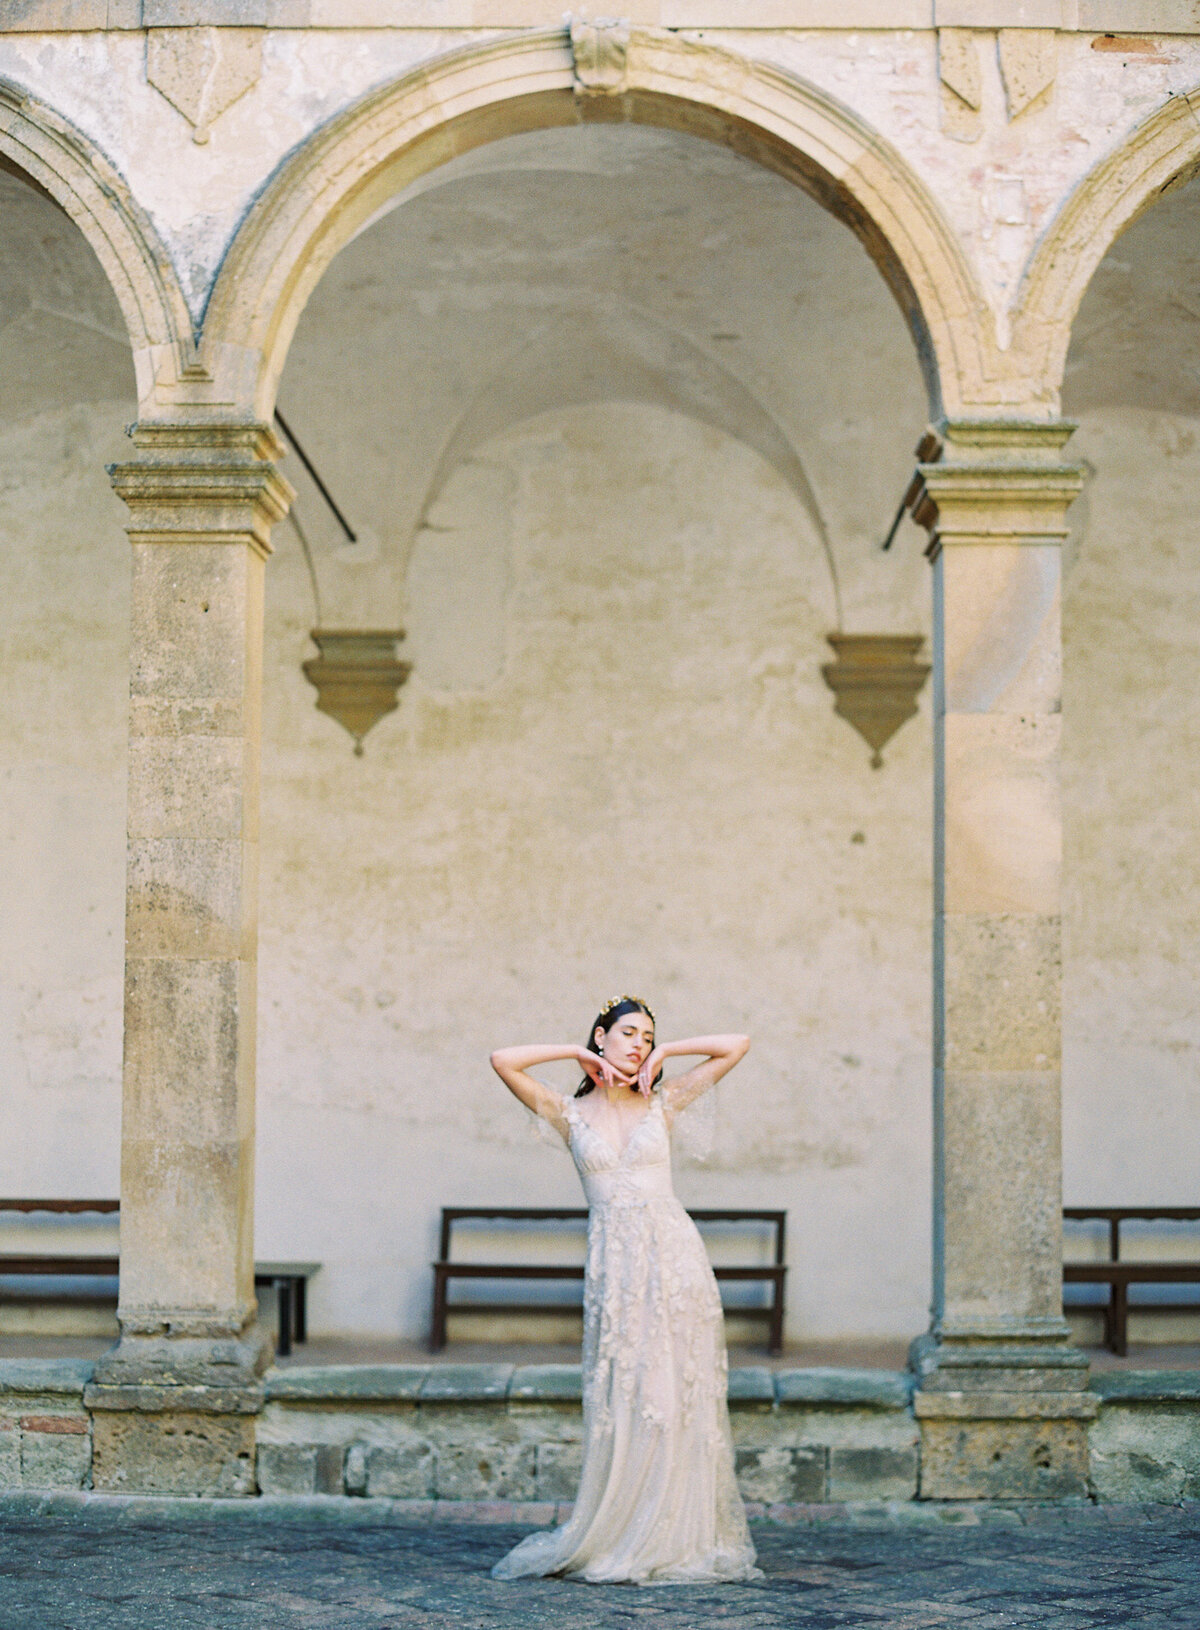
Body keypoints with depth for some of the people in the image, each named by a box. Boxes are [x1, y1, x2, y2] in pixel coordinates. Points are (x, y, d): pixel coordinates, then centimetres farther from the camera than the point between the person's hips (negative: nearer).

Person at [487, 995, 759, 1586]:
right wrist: (580, 1053, 2)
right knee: (622, 1401, -2)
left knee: (677, 1397, -1)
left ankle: (679, 1540, 4)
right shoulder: (570, 1113, 8)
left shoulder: (662, 1104, 10)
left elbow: (736, 1045, 9)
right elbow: (503, 1061, -5)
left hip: (673, 1255, 1)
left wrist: (664, 1052, 6)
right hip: (614, 1266, -1)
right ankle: (618, 1539, 6)